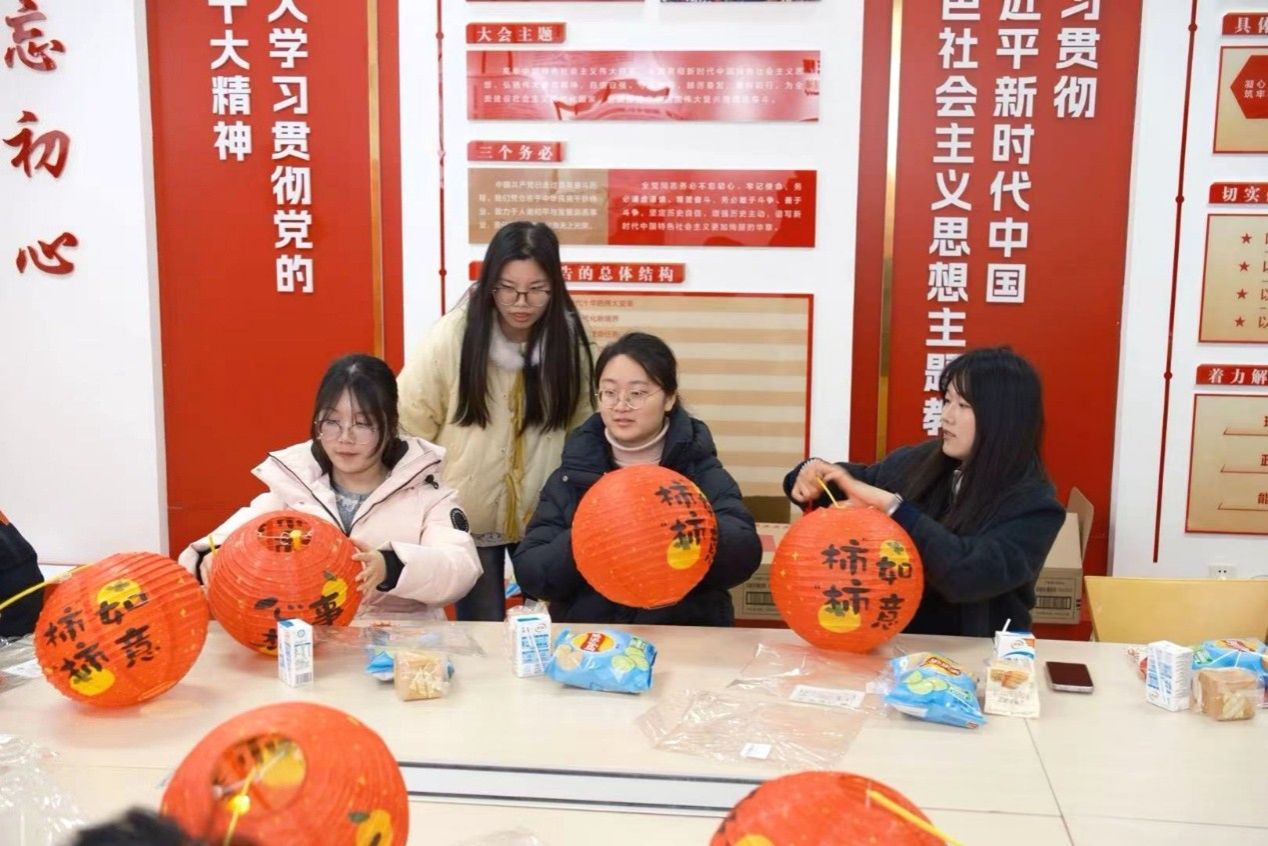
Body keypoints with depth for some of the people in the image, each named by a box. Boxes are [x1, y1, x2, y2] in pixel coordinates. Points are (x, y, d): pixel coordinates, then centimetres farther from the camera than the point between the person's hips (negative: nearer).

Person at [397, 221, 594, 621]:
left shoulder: (568, 337, -7)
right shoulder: (454, 334, -15)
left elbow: (583, 426, 2)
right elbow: (408, 420, -9)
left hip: (545, 517, 2)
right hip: (469, 516, -2)